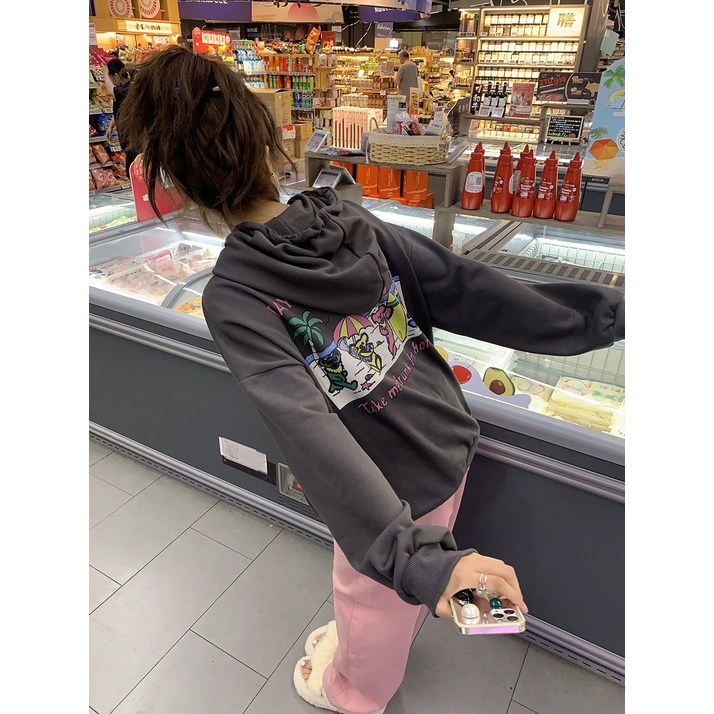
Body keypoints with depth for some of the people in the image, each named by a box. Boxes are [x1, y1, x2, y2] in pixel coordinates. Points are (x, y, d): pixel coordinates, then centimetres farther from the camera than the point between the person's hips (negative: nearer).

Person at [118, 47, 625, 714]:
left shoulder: (233, 296, -23)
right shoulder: (352, 221, -8)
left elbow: (307, 426, -33)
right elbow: (469, 287, -8)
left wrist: (413, 552, -36)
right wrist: (605, 314, 0)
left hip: (395, 487, -5)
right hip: (452, 446, 6)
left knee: (374, 593, 27)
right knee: (395, 593, 33)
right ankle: (361, 641, 64)